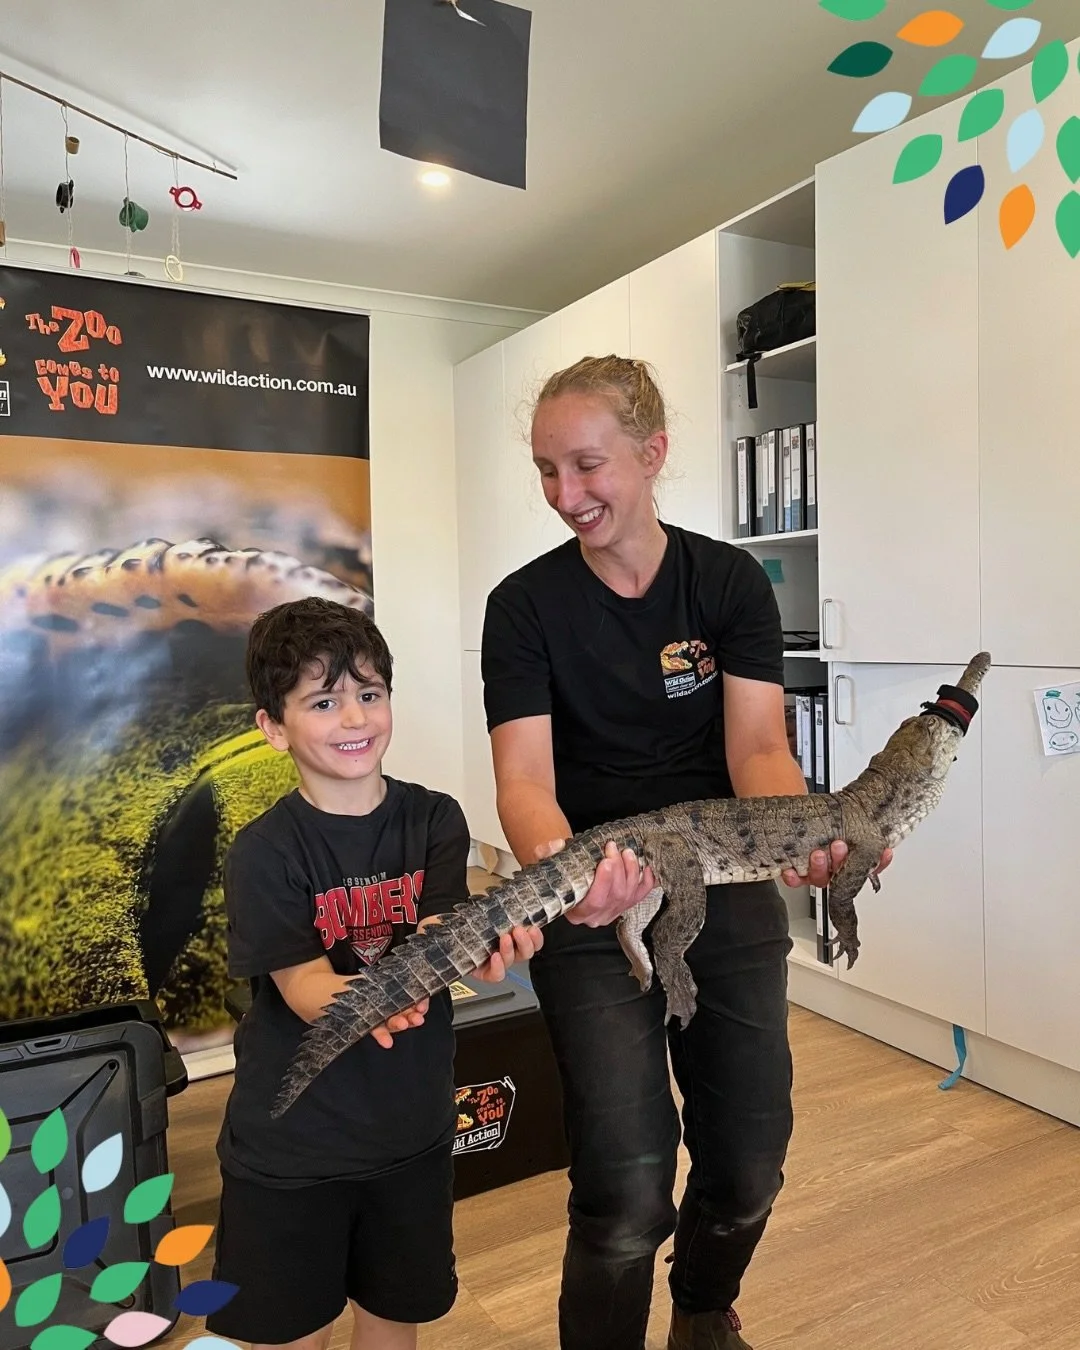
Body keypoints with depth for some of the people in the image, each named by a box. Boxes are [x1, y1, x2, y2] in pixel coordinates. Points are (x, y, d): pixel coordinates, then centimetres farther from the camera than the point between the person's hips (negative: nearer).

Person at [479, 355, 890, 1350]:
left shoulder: (730, 581, -2)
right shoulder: (527, 605, -7)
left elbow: (758, 747, -11)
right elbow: (524, 775, -17)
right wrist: (561, 869, -39)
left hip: (731, 894, 3)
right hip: (595, 908, -2)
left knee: (748, 1170, 12)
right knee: (627, 1193, -9)